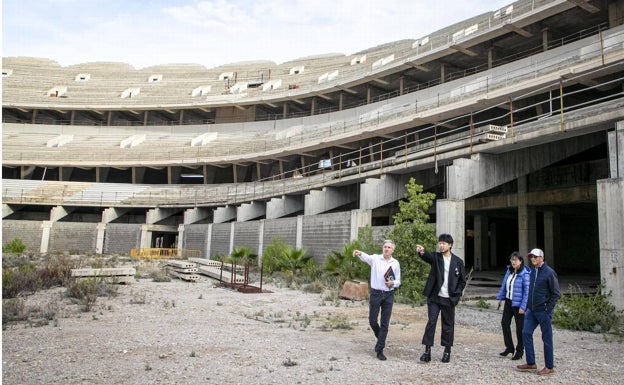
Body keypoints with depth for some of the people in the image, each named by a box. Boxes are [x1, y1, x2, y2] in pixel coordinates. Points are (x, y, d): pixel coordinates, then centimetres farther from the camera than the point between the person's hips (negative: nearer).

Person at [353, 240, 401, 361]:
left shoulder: (396, 263, 4)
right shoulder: (375, 258, -3)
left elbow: (398, 281, 11)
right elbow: (366, 257, -27)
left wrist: (392, 283, -13)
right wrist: (359, 253, -50)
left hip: (389, 295, 1)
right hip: (375, 293, -1)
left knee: (385, 324, 3)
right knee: (372, 320, 6)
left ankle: (380, 350, 12)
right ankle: (380, 338, 36)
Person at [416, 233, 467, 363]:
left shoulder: (458, 261, 1)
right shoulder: (436, 257, -1)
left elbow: (462, 281, 6)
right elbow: (427, 256, -25)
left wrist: (456, 295, -5)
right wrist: (421, 252, -48)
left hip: (449, 299, 0)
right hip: (434, 297, 0)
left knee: (448, 325, 9)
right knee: (431, 322, -3)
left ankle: (447, 351, 22)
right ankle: (427, 350, 2)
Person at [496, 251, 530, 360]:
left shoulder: (525, 274, -17)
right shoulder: (509, 270, 4)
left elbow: (527, 291, -18)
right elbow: (504, 285, 13)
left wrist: (523, 307, -19)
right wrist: (500, 298, 13)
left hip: (518, 304, -7)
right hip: (508, 301, 7)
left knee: (520, 327, 6)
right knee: (504, 323, 10)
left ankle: (519, 351, 20)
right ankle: (509, 347, 26)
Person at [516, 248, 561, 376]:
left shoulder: (549, 272, -12)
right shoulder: (532, 271, 10)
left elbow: (556, 293, -11)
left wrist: (548, 308, -14)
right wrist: (528, 306, 13)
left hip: (543, 311, -7)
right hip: (531, 310, 7)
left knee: (547, 338, 3)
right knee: (526, 333, 4)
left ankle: (549, 367, 14)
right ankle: (531, 363, 14)